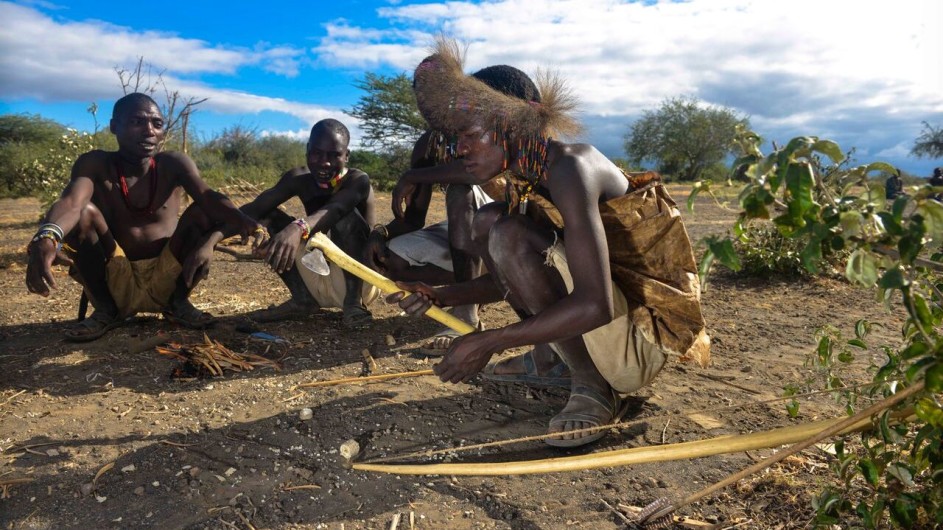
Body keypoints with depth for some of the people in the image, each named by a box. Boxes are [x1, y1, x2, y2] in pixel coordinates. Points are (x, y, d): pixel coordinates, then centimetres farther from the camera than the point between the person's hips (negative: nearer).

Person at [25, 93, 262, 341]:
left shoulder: (173, 164, -5)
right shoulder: (95, 164, -7)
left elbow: (209, 198, -24)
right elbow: (70, 202, -28)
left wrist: (244, 222, -48)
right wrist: (46, 238, -52)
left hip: (166, 281, 0)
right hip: (115, 282, 0)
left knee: (204, 212, -19)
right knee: (84, 212, -22)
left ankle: (178, 302, -2)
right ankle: (105, 310, -4)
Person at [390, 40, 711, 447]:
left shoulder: (569, 168, -24)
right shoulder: (523, 178, 5)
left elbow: (594, 306, -34)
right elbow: (506, 279, 14)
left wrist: (488, 341, -28)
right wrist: (438, 297, -1)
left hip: (640, 342, -9)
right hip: (592, 317, 9)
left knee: (510, 237, -26)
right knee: (488, 220, 5)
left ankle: (592, 386, -13)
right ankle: (551, 355, 9)